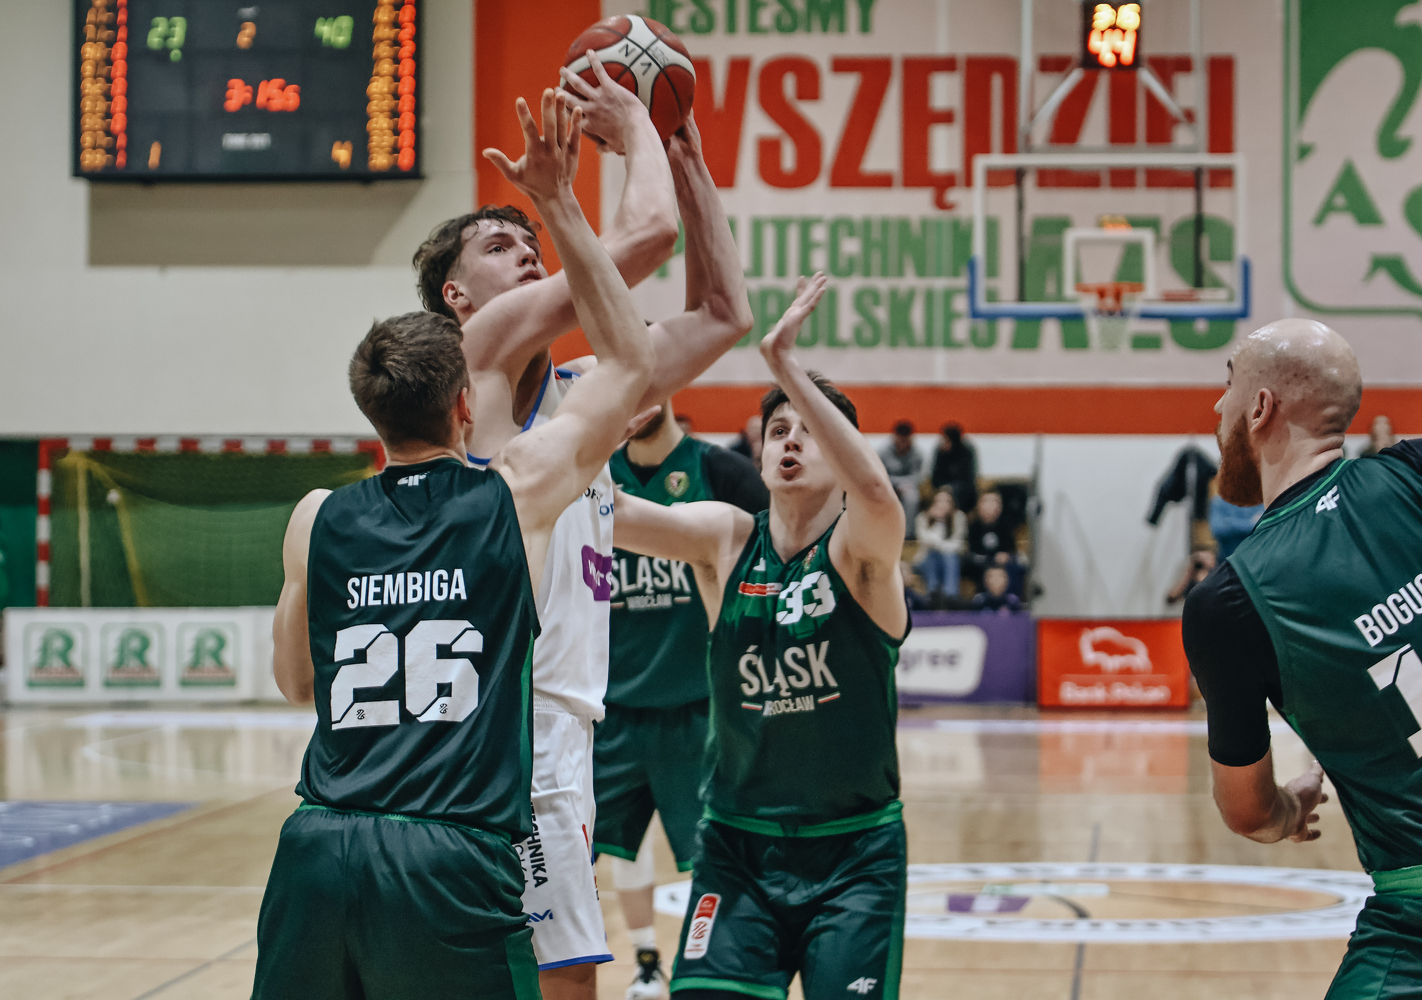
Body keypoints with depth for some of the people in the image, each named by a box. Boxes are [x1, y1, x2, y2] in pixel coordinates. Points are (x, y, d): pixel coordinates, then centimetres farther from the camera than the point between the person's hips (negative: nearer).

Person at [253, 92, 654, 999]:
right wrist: (560, 207, 19)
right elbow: (632, 364, 17)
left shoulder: (317, 521, 10)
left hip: (321, 851, 4)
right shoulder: (517, 493, 3)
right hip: (455, 858, -3)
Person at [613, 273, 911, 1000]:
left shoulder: (861, 548, -10)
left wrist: (784, 365, -39)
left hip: (853, 852, -2)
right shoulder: (724, 539, -1)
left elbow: (877, 495, -35)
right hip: (738, 843, 2)